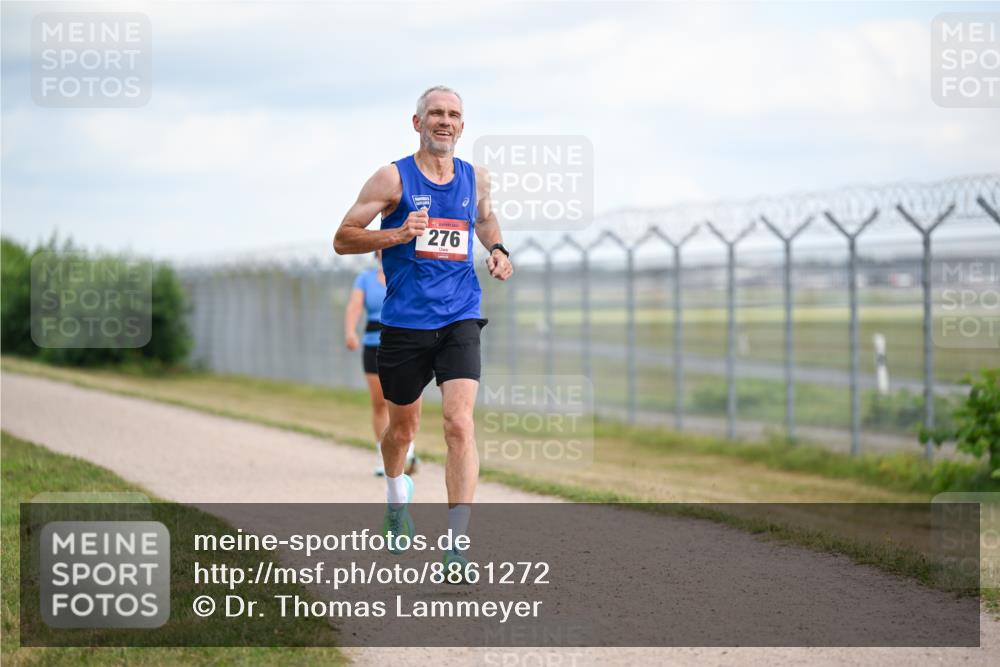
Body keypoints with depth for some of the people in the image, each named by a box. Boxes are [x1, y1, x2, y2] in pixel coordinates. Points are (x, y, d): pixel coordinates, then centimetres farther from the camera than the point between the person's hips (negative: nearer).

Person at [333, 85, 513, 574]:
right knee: (402, 429, 13)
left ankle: (456, 544, -17)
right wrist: (398, 233, -20)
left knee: (459, 423, -16)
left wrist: (496, 250, 11)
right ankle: (397, 497, 47)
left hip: (459, 319, 1)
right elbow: (343, 239, -5)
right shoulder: (393, 178, -4)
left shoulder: (476, 179, 8)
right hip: (404, 323, -1)